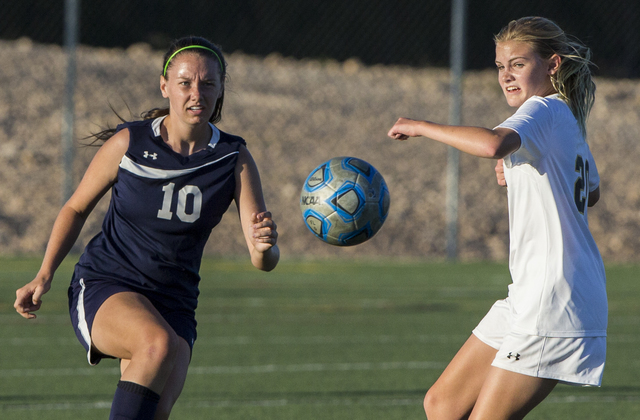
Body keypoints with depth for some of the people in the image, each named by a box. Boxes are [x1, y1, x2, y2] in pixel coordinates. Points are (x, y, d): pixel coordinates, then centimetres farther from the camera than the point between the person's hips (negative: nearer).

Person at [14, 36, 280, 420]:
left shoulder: (233, 159, -2)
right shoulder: (129, 143, -6)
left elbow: (264, 261, -9)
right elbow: (77, 208, 9)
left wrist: (264, 246, -33)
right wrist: (45, 275, -1)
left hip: (174, 305, 3)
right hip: (104, 289, -3)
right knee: (161, 344, -36)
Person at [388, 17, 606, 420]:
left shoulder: (544, 109, -12)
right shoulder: (569, 122, 17)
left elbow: (492, 144, -35)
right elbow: (591, 193, 36)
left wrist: (422, 126, -21)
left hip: (553, 307, -10)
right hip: (532, 296, 10)